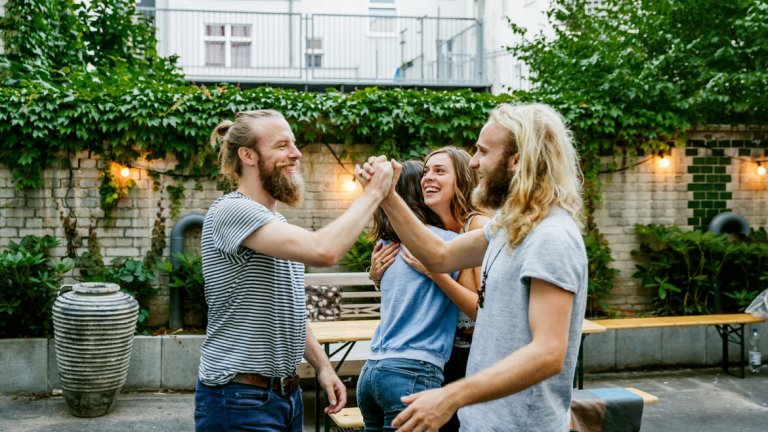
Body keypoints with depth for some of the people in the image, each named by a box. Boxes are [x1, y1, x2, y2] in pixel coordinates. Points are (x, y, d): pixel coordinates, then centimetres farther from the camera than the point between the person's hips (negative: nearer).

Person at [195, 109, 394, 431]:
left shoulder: (277, 224, 14)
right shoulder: (231, 211, -18)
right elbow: (323, 250, -30)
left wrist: (322, 365, 13)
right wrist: (374, 192, -20)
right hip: (239, 400, -9)